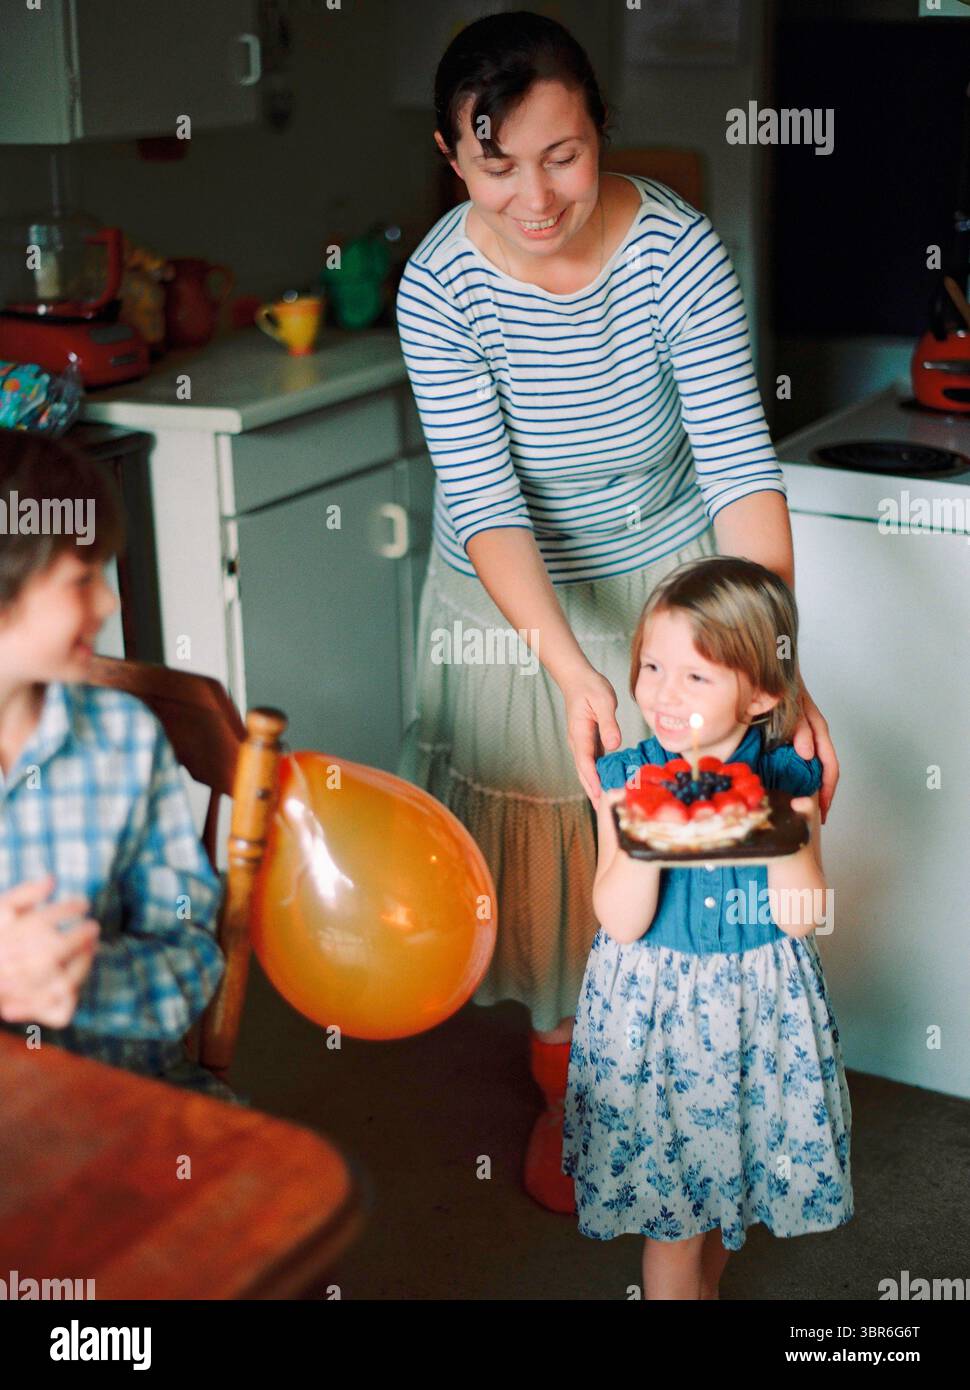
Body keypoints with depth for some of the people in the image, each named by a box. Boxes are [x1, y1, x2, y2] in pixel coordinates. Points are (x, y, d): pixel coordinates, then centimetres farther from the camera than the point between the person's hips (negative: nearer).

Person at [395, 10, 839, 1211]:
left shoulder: (675, 249, -22)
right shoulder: (440, 286, -21)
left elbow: (741, 465, -25)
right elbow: (484, 500, -26)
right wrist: (567, 664, -41)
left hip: (667, 586, 0)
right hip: (513, 606, 0)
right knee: (546, 833, 10)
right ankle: (566, 1076, 34)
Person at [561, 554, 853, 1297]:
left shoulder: (788, 780, -10)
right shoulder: (628, 776, -12)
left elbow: (802, 917, -13)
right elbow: (621, 923, -16)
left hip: (755, 1008, 2)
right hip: (653, 1007, -1)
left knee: (726, 1179, 20)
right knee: (672, 1211, 6)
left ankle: (707, 1283, 45)